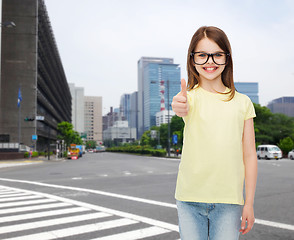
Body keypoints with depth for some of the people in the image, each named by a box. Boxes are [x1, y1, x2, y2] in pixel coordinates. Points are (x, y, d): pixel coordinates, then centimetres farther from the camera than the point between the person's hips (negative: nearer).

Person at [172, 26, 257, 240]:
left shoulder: (242, 102, 3)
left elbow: (250, 156, 4)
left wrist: (249, 203, 2)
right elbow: (184, 108, -27)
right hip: (190, 198, 0)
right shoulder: (190, 96, -1)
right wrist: (180, 108, -50)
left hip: (229, 200, 1)